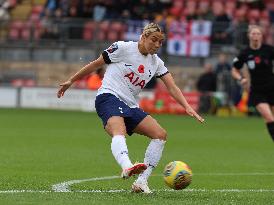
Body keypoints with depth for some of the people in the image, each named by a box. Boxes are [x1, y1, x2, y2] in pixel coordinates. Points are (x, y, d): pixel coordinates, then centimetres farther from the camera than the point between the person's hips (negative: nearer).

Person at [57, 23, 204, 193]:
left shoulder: (156, 62, 13)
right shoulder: (123, 48, -2)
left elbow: (173, 88, 7)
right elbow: (96, 64, 6)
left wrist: (188, 107, -9)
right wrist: (71, 81, 10)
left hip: (130, 106, 7)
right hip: (109, 97, -7)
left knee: (161, 134, -10)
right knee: (119, 132, -37)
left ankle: (141, 182, -14)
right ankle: (127, 167, -68)